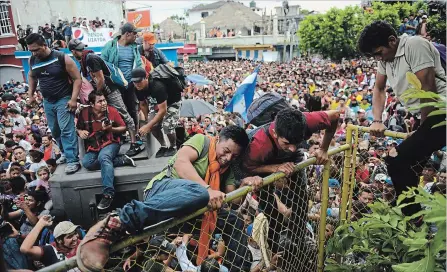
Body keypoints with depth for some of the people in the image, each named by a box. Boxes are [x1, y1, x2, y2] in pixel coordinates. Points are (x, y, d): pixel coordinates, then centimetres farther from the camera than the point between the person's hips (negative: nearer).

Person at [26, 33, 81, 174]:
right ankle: (66, 154, 28)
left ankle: (73, 160, -10)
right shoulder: (32, 60, 3)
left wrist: (73, 99, -19)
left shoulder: (62, 58, -14)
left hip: (64, 99, -6)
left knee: (66, 130, -13)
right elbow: (31, 76, 24)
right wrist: (31, 94, 16)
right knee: (55, 131, 12)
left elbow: (77, 78, -12)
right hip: (47, 101, 6)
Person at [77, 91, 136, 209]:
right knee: (86, 163, -27)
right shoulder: (84, 112, 0)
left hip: (110, 143, -3)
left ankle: (108, 194, -39)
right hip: (93, 147, 3)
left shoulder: (112, 110, -4)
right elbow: (78, 128, 15)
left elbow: (123, 128, 3)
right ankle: (122, 160, -21)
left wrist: (111, 129, -16)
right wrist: (80, 132, -9)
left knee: (103, 157, -36)